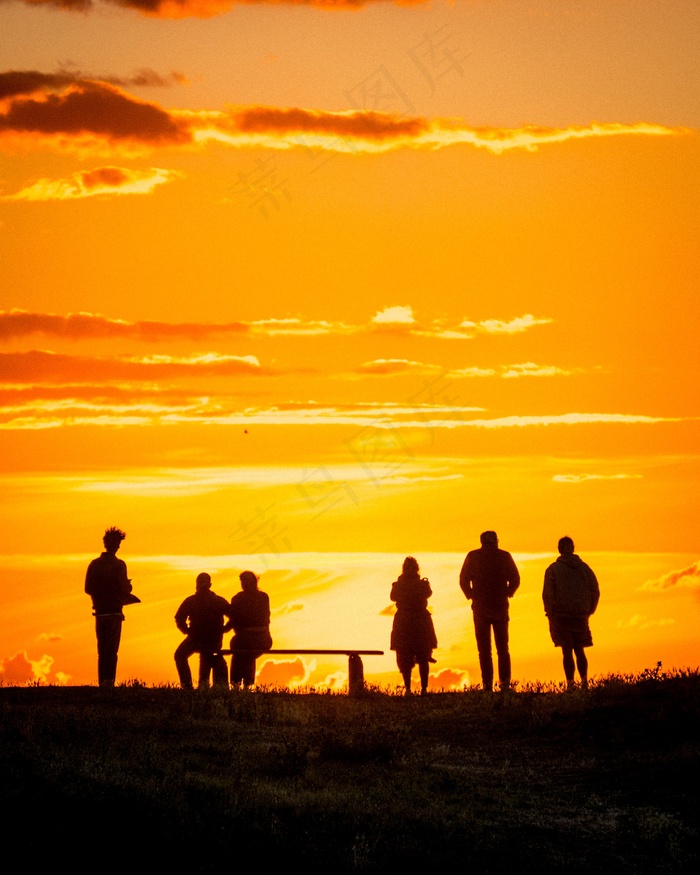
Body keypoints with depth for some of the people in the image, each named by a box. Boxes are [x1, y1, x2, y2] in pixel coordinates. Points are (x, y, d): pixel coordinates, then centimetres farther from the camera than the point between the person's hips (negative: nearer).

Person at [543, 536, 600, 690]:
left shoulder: (553, 569, -3)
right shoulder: (584, 568, 6)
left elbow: (547, 594, -9)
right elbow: (595, 591, 5)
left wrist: (550, 614, 1)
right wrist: (589, 611, 14)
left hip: (561, 615, -3)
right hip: (581, 615, 3)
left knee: (567, 651, 0)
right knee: (579, 650, 13)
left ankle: (570, 684, -4)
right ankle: (584, 681, 0)